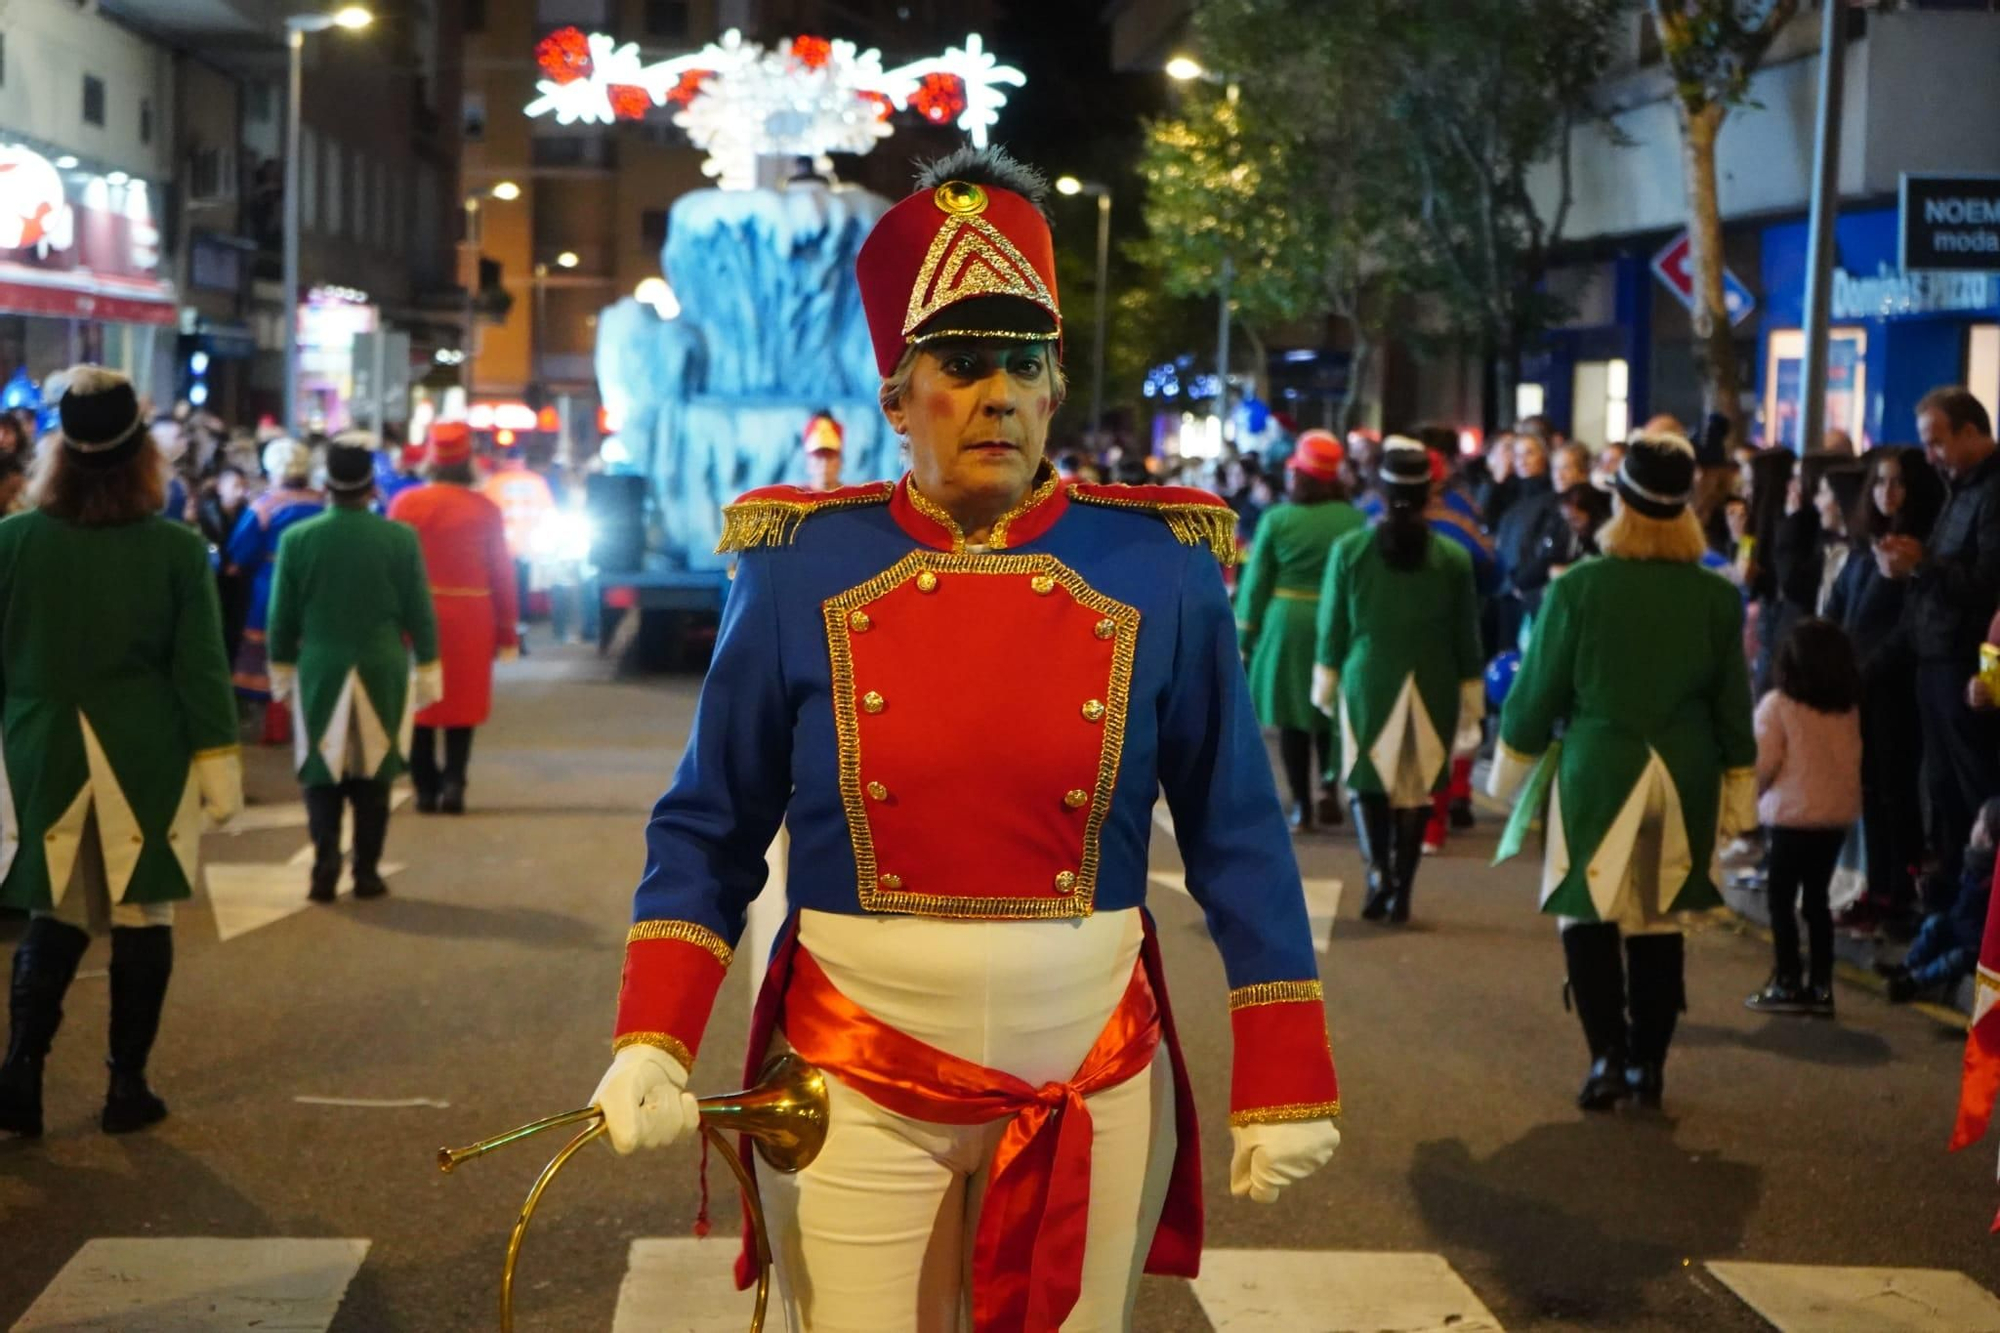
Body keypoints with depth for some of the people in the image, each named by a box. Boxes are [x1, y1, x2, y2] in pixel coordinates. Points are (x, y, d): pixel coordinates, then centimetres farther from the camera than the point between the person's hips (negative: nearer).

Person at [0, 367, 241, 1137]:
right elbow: (200, 666, -6)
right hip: (147, 762, -1)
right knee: (141, 921, 8)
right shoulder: (176, 549, -8)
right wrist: (218, 759, 0)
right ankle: (126, 1087, 13)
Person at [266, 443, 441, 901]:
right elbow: (420, 613, -1)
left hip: (319, 672, 0)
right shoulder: (400, 538, -7)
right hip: (383, 672, 0)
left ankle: (325, 868, -3)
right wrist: (427, 670, 9)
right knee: (373, 774, 10)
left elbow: (282, 615, 1)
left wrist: (281, 669, 13)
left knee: (322, 774, 9)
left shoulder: (297, 538, -6)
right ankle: (367, 872, 11)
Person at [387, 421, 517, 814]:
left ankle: (425, 788, 9)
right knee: (462, 703, 10)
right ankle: (453, 782, -1)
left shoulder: (405, 503, -4)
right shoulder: (485, 509, -4)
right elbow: (502, 574, -2)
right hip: (470, 622, 0)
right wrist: (505, 631, 5)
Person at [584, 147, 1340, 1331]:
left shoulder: (1161, 567, -4)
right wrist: (655, 1041, -11)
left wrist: (1284, 1079, -2)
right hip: (852, 1091, 0)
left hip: (1094, 1086, 1)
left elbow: (1238, 837, 0)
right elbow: (709, 830, 2)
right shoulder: (803, 569, -4)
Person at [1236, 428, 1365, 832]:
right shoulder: (1354, 519, -6)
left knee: (1292, 717, 9)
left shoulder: (1276, 519, -5)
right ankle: (1330, 788, -4)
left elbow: (1256, 583, 0)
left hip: (1287, 624, 0)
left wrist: (1245, 638, 8)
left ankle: (1301, 805, 10)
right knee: (1330, 712, 14)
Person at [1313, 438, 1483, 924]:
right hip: (1432, 689, 0)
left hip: (1368, 683, 0)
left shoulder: (1349, 550, -5)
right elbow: (1466, 639, 2)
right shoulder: (1453, 558, -4)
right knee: (1417, 789, 11)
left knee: (1369, 781, 11)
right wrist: (1471, 703, 11)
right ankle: (1400, 891, 12)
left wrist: (1325, 687, 13)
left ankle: (1378, 872, -10)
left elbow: (1332, 628, 1)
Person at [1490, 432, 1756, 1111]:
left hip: (1596, 772, -3)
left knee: (1588, 918, 6)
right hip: (1683, 779, 3)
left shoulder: (1579, 586, -10)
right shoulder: (1718, 597, -1)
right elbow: (1733, 706, 5)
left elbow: (1539, 689, -4)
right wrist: (1738, 793, 14)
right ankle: (1648, 1062, 16)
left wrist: (1512, 767, 10)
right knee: (1659, 924, 12)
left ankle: (1608, 1054, -8)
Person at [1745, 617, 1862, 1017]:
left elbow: (1765, 763, -13)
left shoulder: (1777, 705, -12)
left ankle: (1787, 984, 6)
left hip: (1791, 815, -5)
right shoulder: (1849, 708, 3)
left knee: (1782, 900, 6)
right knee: (1817, 898, 13)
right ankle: (1820, 986, 14)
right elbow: (1853, 759, 4)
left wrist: (1756, 795, 4)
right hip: (1838, 815, 5)